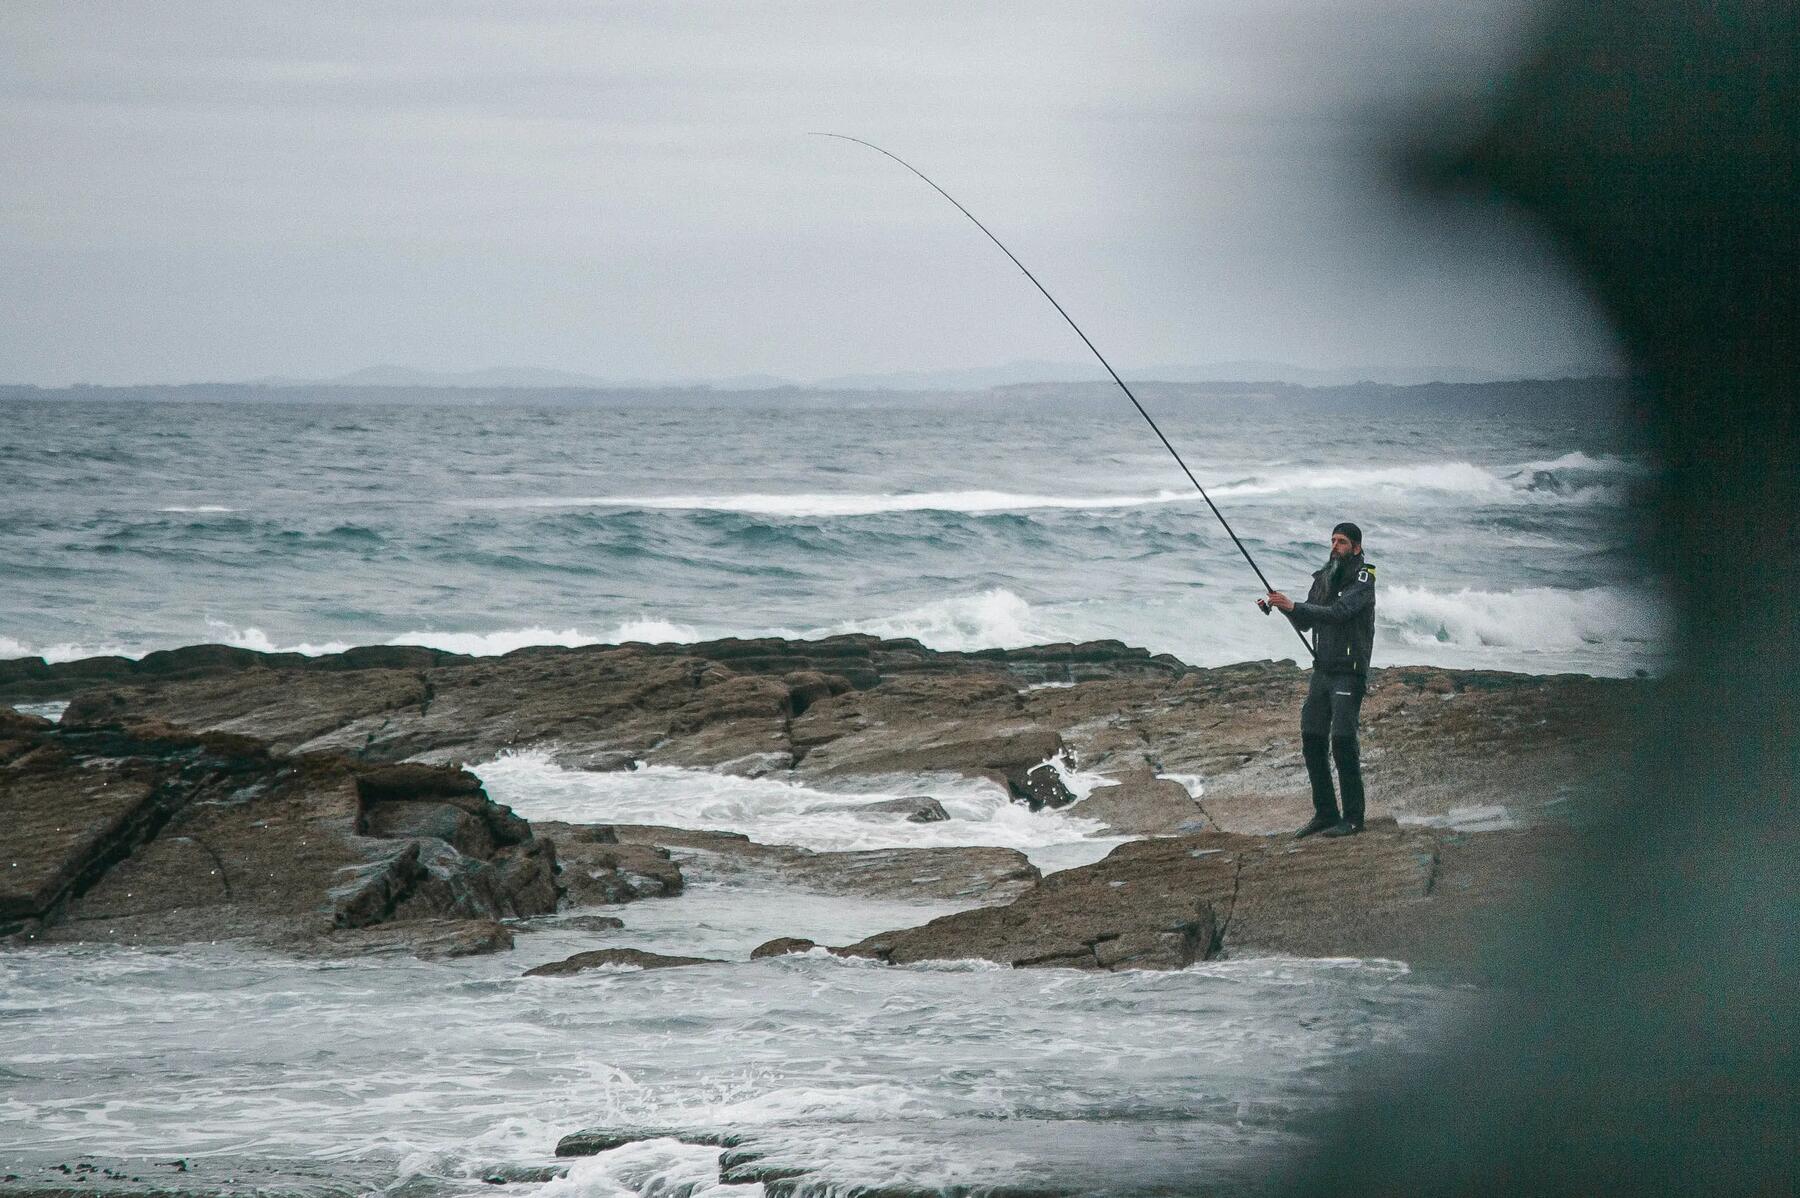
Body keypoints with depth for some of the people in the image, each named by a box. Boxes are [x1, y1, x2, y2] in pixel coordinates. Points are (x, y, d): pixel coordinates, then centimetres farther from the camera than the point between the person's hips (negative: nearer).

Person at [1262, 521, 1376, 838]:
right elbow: (1305, 624, 15)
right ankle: (1325, 813, 12)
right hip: (1322, 671, 7)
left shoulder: (1363, 578, -9)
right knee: (1312, 740, 4)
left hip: (1349, 672, -7)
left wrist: (1294, 606, -27)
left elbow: (1338, 613, -23)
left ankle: (1353, 818, -7)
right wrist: (1282, 606, -3)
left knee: (1343, 740, -13)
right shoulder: (1323, 577, 13)